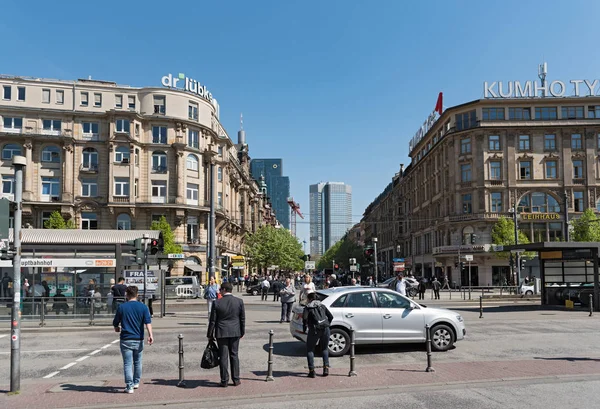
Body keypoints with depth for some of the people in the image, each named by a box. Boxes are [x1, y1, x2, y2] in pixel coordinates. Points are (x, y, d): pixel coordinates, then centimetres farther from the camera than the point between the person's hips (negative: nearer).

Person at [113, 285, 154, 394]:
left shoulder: (121, 307, -1)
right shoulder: (143, 307, 0)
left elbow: (115, 323, 6)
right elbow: (148, 322, -12)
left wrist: (117, 328, 28)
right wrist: (150, 334, -18)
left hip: (126, 340, -2)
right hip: (138, 340, 2)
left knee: (127, 364, 1)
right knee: (137, 362, 17)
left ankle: (129, 386, -2)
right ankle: (136, 383, 30)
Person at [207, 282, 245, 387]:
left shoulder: (217, 303, -10)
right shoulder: (239, 302, -3)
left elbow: (212, 320, -6)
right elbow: (242, 318, 3)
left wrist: (210, 335, 4)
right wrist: (242, 332, 14)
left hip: (221, 333, -2)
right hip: (235, 332, 3)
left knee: (223, 357, 5)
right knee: (234, 355, 12)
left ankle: (224, 381, 9)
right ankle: (236, 379, 15)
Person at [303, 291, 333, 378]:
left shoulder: (308, 307, 4)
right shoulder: (322, 306, 16)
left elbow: (304, 318, -8)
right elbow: (330, 316, 12)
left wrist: (305, 328, 5)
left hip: (314, 330, -4)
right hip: (325, 329, 4)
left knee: (310, 350, 11)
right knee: (325, 349, 21)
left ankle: (312, 370, 2)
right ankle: (326, 368, 7)